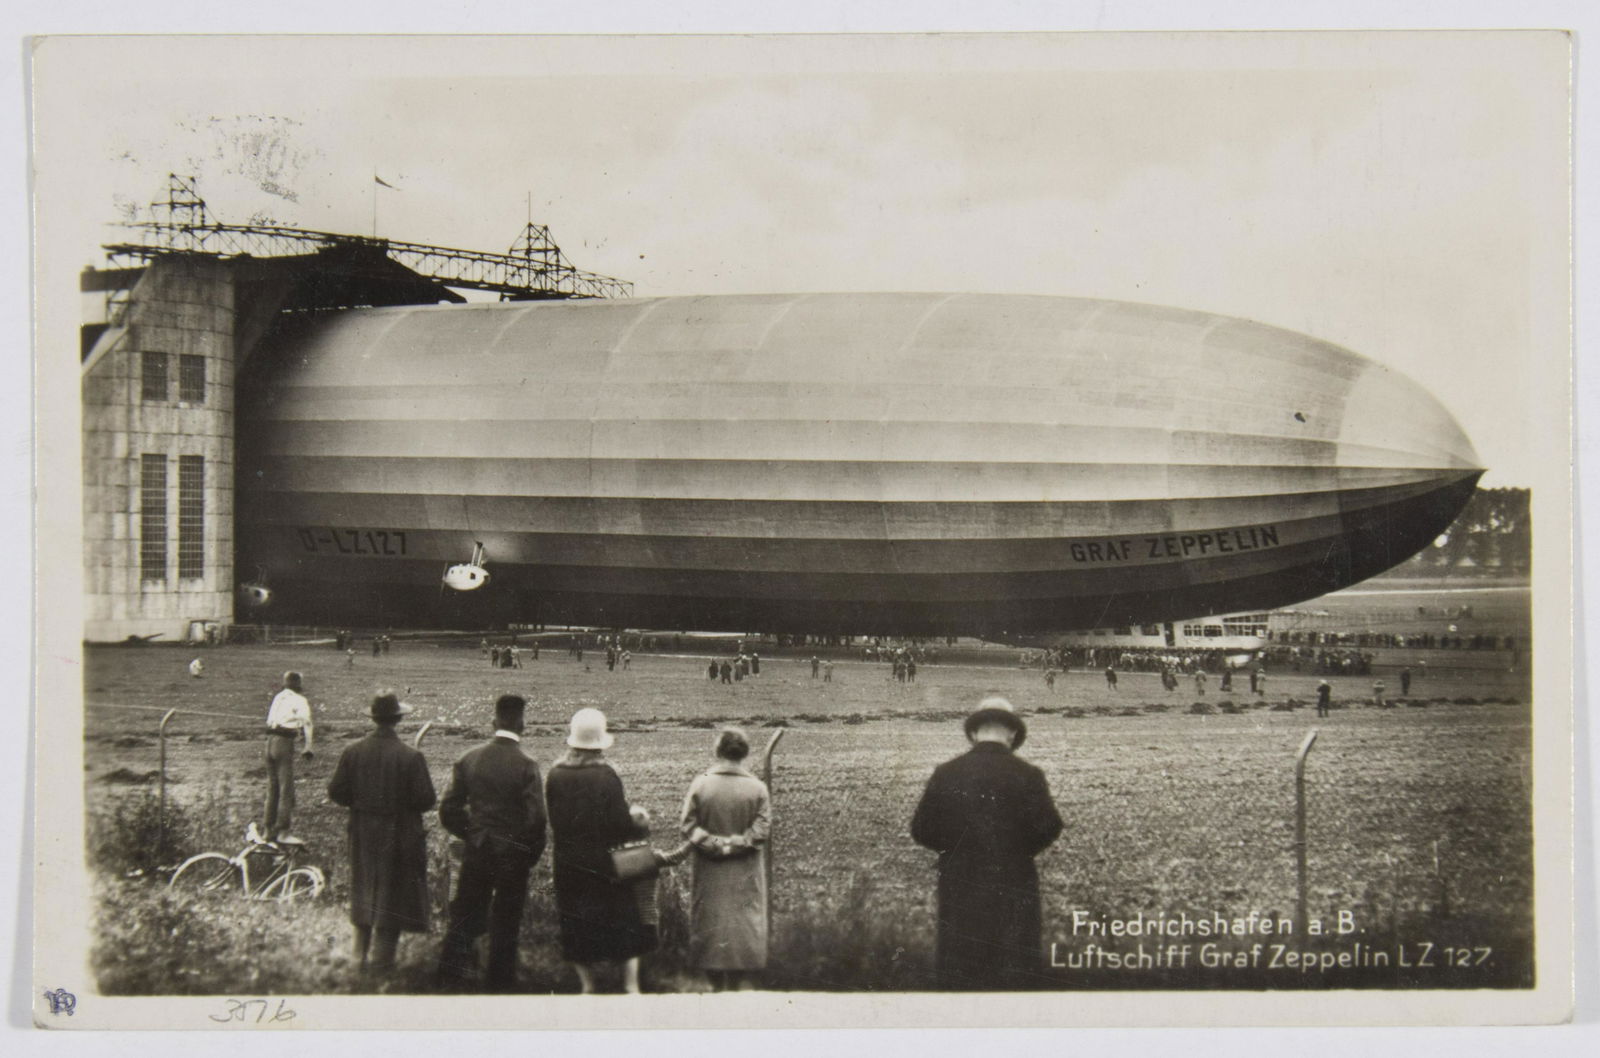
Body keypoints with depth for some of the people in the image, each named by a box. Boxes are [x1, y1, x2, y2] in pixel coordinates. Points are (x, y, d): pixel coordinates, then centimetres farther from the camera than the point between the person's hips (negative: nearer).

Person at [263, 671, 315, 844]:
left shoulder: (277, 697, 17)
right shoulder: (299, 700, -2)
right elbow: (307, 723, -8)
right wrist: (308, 748, -2)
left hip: (270, 741, 7)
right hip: (285, 743, -7)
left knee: (272, 787, 15)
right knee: (286, 789, -4)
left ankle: (267, 828, 19)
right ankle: (283, 832, -6)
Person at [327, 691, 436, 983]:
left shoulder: (352, 752, -8)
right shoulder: (410, 757, -17)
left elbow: (336, 792, -4)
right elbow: (426, 800, -15)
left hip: (362, 835, 3)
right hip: (399, 836, -3)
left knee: (363, 896, 18)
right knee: (392, 900, 9)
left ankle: (361, 958, 24)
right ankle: (381, 960, 11)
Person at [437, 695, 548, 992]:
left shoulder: (469, 760, -4)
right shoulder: (525, 765, -16)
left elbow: (449, 810, 0)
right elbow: (535, 818, -17)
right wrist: (532, 855, 0)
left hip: (476, 852, 3)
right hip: (513, 855, -3)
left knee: (466, 913, 16)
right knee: (506, 922, 12)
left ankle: (452, 971, 19)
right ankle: (500, 982, 22)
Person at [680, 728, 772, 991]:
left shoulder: (700, 785, -8)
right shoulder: (757, 788, -9)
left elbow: (689, 825, -9)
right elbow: (761, 830, -12)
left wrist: (714, 844, -9)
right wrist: (734, 844, -9)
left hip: (711, 875, 1)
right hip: (746, 877, -1)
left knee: (711, 923, 11)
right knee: (746, 925, 5)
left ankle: (719, 985, 14)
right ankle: (743, 985, 2)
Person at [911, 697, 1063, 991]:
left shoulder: (945, 773, -2)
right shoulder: (1027, 775, -8)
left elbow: (921, 829, -1)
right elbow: (1048, 826, -12)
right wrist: (1020, 850, 7)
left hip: (959, 892, 2)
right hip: (1011, 893, -2)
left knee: (958, 981, 11)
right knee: (1006, 983, 5)